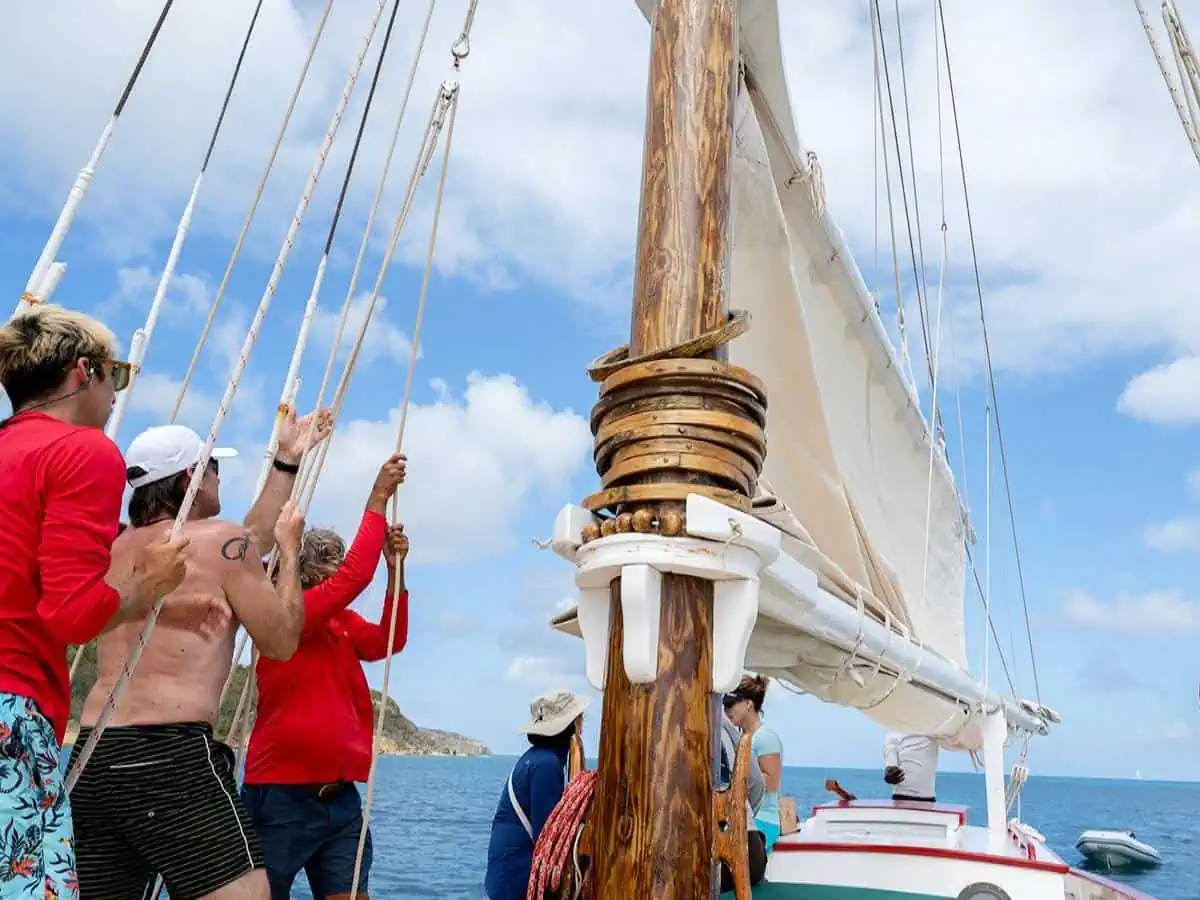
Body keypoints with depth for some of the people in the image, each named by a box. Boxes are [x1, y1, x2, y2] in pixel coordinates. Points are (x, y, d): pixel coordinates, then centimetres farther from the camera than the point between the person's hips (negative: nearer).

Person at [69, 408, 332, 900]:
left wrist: (288, 459, 35)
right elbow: (282, 641, 0)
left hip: (91, 755, 8)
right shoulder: (221, 539, -4)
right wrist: (290, 548, 10)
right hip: (172, 754, -8)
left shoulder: (118, 548, 18)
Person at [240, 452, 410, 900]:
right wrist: (378, 499, -17)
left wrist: (395, 568, -11)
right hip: (282, 798, -7)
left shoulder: (343, 623, 11)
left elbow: (389, 642, -3)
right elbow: (354, 577, -22)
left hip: (340, 798, 7)